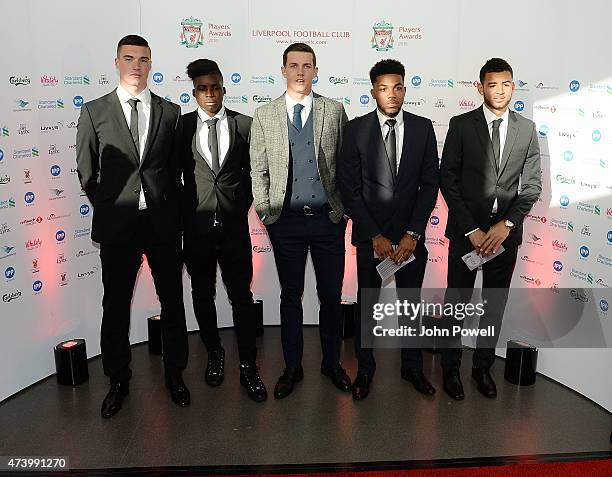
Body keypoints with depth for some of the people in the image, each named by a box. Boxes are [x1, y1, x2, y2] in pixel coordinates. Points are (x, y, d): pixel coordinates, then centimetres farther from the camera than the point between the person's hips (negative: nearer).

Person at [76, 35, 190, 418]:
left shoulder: (170, 112, 5)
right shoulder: (94, 111, 2)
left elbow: (176, 168, 8)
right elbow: (86, 171, 7)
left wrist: (173, 210, 5)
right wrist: (108, 209, 7)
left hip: (163, 222, 1)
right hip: (116, 224, -1)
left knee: (173, 301, 10)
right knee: (116, 306, 10)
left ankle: (175, 374, 29)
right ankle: (118, 380, 28)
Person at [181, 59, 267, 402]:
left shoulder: (244, 124, 2)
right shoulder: (182, 126, 2)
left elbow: (253, 171, 10)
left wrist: (243, 206, 3)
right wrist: (185, 211, 3)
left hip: (235, 224, -1)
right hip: (197, 226, 1)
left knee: (242, 296, 3)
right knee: (203, 295, 13)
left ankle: (248, 366, 14)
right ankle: (215, 353, 33)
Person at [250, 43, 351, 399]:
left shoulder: (334, 110, 3)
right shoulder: (264, 115, 4)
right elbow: (259, 170, 4)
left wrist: (345, 207, -1)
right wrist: (265, 212, -1)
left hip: (328, 218, 0)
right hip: (286, 220, 0)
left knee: (332, 295, 9)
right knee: (291, 296, 10)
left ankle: (332, 362, 27)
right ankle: (292, 367, 25)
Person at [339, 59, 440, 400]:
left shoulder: (423, 127, 0)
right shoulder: (356, 129, -5)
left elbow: (430, 183, -1)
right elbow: (349, 188, -7)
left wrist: (413, 233, -10)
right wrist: (375, 236, -12)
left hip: (411, 234, 2)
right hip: (369, 234, -1)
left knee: (412, 302, 14)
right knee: (367, 304, 12)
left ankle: (413, 367, 33)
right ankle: (365, 369, 29)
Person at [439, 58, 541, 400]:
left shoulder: (527, 129, 5)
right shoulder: (462, 125, -3)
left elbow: (532, 184, 3)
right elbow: (448, 180, -6)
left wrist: (507, 224, -10)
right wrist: (471, 229, -12)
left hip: (506, 231, 3)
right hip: (466, 230, -2)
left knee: (496, 304, 13)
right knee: (457, 301, 7)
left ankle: (484, 366, 31)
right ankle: (451, 367, 24)